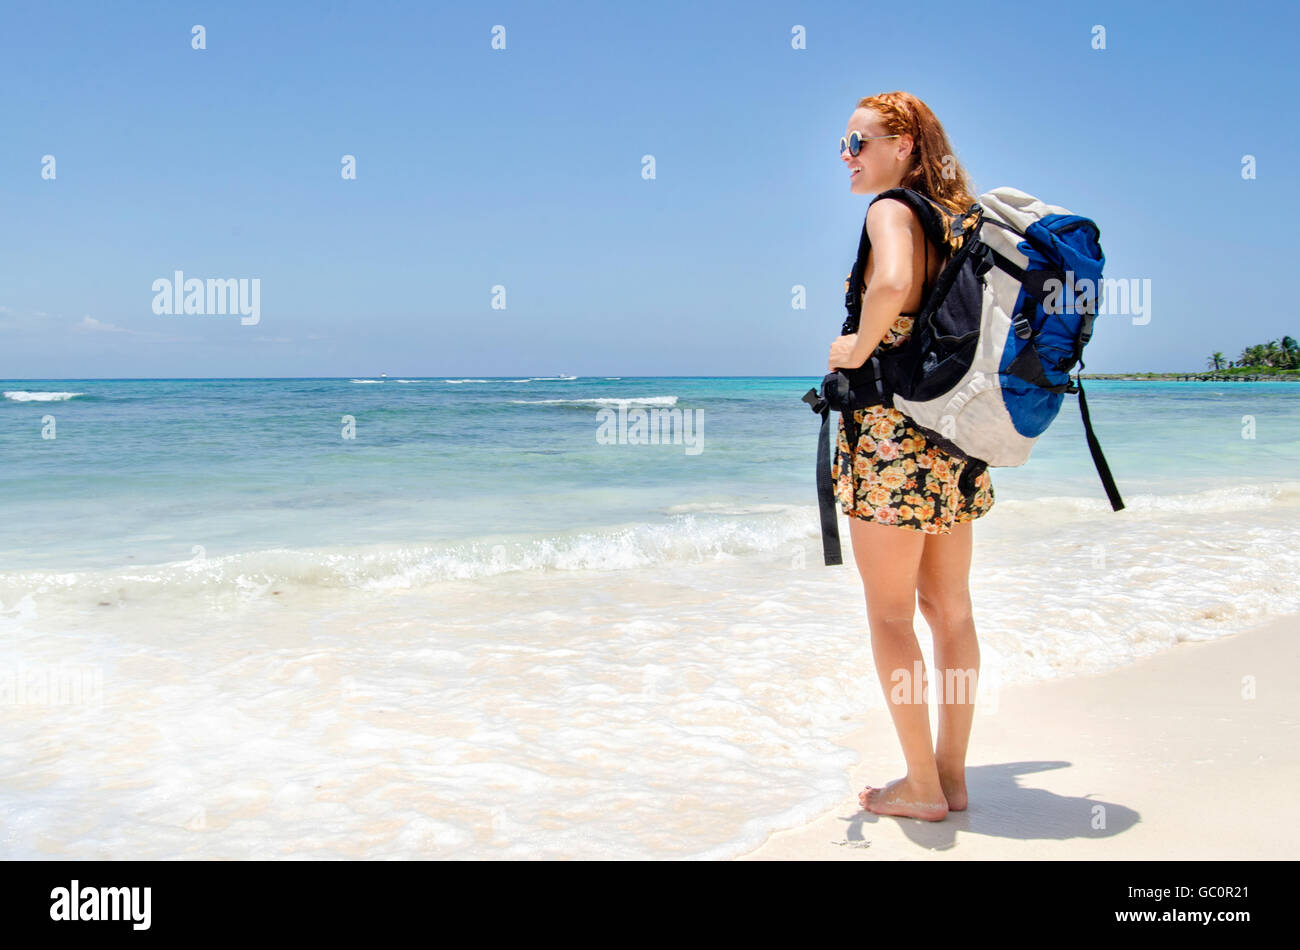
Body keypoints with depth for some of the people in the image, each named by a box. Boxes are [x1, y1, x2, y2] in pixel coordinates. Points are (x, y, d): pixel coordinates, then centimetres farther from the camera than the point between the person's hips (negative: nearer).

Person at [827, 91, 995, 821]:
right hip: (954, 437, 8)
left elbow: (891, 284, -34)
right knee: (950, 609, 12)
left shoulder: (892, 209, -11)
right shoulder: (958, 219, 14)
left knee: (890, 614, 2)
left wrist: (859, 346, -17)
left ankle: (922, 786, 9)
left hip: (893, 432, -8)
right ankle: (952, 775, 21)